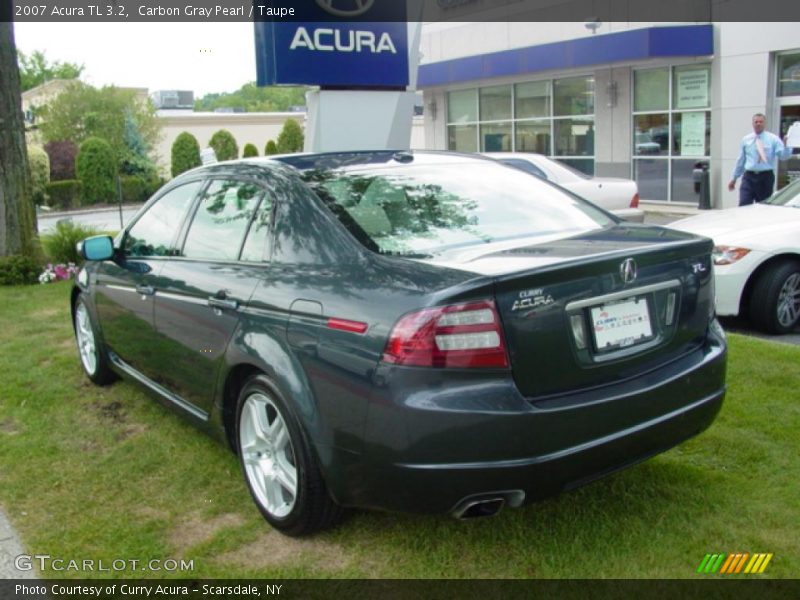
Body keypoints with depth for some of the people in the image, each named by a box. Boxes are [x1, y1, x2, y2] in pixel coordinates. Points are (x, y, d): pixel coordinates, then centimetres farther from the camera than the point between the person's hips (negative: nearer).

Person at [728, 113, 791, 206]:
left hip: (766, 177, -1)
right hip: (749, 177, 1)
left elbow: (783, 156, -8)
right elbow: (741, 160, 15)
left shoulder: (773, 139, 2)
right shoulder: (746, 139, 10)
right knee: (744, 206, -10)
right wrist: (734, 178, 17)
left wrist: (786, 145, -29)